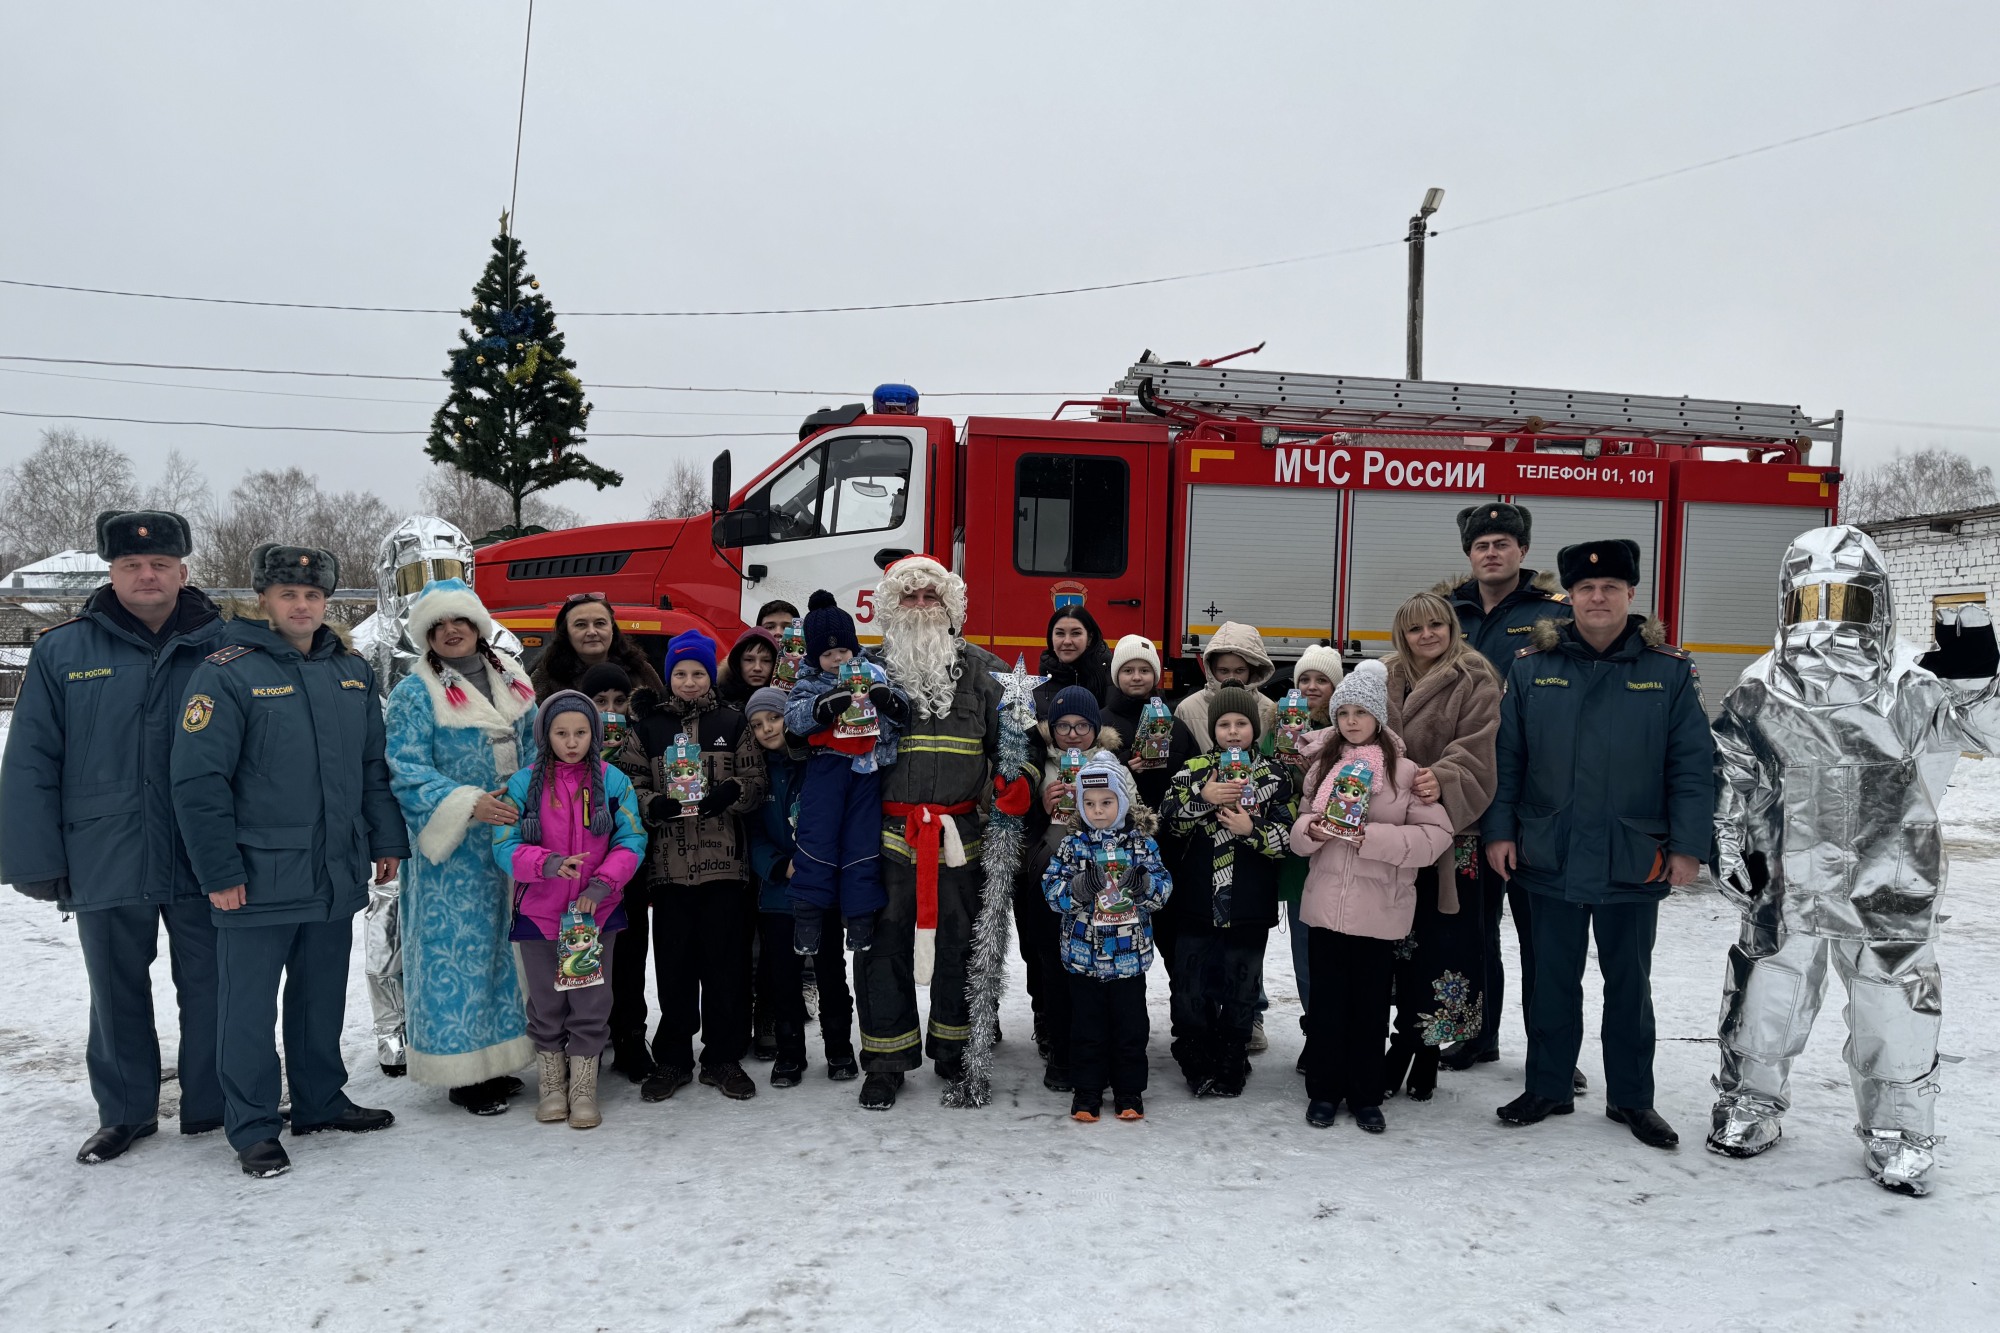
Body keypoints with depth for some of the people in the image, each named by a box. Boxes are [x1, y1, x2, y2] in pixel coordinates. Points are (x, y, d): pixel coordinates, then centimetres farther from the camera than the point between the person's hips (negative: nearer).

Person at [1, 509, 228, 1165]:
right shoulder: (62, 651, 2)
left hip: (205, 863, 0)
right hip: (105, 861, 1)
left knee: (211, 988, 9)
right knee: (117, 994, 14)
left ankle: (213, 1107, 24)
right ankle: (125, 1111, 30)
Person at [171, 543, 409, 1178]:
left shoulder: (352, 672, 8)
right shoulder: (227, 673, -10)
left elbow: (375, 766, 15)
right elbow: (197, 780, -13)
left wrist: (386, 841, 9)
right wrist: (220, 870, -14)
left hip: (337, 876, 6)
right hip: (259, 880, -5)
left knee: (323, 998, 17)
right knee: (250, 1005, 5)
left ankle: (321, 1102, 32)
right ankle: (252, 1127, 17)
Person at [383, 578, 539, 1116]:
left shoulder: (514, 683, 10)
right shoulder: (414, 693, -6)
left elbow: (533, 752, 17)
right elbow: (404, 769, -14)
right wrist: (467, 804, -25)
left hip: (514, 842, 6)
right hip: (452, 852, -5)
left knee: (506, 946, 12)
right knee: (455, 947, -2)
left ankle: (495, 1058, 24)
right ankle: (461, 1071, 9)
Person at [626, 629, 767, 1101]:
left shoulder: (732, 723, 7)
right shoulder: (649, 727, 9)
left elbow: (756, 783, 6)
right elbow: (631, 785, 8)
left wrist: (730, 794, -15)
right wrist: (653, 805, -13)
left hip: (723, 861, -1)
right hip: (669, 862, 1)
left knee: (726, 963, 3)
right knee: (673, 963, 5)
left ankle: (724, 1058, 15)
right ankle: (672, 1058, 19)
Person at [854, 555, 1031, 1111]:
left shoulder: (980, 669, 7)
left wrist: (1016, 778, -8)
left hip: (961, 831, 1)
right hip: (890, 830, -1)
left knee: (959, 939, 9)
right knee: (887, 940, 2)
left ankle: (953, 1049, 26)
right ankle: (886, 1060, 14)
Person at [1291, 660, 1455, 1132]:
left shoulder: (1404, 770, -5)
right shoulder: (1322, 764, 7)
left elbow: (1436, 835, -11)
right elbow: (1299, 829, 12)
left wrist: (1372, 836, -20)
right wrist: (1311, 829, -12)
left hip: (1379, 910, -2)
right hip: (1326, 903, 3)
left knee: (1371, 1004, 8)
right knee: (1327, 1001, 9)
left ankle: (1366, 1096, 22)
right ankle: (1324, 1090, 23)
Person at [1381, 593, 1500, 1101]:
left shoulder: (1476, 681, 0)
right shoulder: (1386, 679, 12)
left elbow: (1474, 749, -10)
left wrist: (1442, 779, -27)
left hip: (1450, 830, -3)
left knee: (1442, 939, -3)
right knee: (1400, 933, 6)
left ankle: (1417, 1046, 8)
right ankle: (1412, 1040, 16)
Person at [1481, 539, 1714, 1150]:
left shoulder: (1669, 670, -2)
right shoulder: (1532, 666, 0)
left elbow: (1692, 765, -3)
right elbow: (1503, 756, 1)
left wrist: (1687, 846, -7)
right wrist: (1498, 831, -2)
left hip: (1634, 863, 0)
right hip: (1550, 858, 1)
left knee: (1629, 981, 14)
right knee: (1552, 978, 12)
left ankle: (1632, 1098, 28)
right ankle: (1547, 1087, 27)